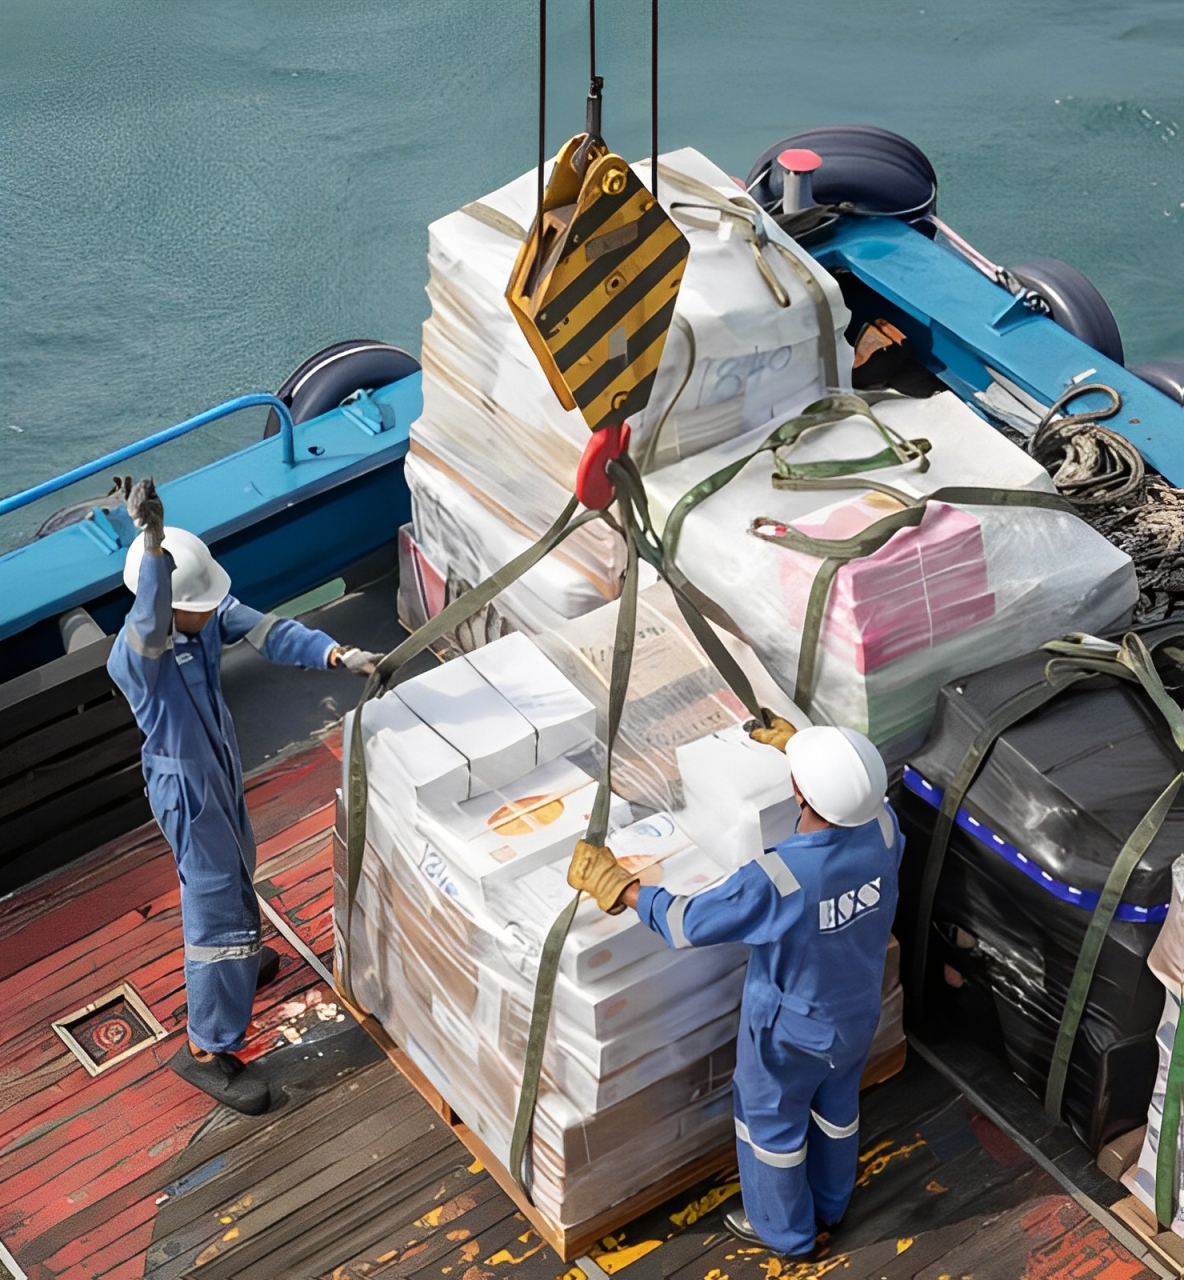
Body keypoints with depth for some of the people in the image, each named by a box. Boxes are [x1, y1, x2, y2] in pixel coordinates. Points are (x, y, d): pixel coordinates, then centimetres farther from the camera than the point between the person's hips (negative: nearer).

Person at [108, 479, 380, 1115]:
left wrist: (336, 652, -35)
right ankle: (205, 1049, 11)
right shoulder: (135, 653, -35)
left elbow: (267, 632, -18)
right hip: (185, 784, -8)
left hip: (220, 763, 8)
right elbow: (150, 623, -58)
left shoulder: (208, 613, -13)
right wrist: (152, 542, -75)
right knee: (215, 901, -2)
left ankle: (233, 960, 59)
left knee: (233, 871, 31)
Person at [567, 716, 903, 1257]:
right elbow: (860, 793, 3)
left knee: (772, 1123, 24)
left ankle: (784, 1228, 48)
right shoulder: (882, 828, -25)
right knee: (836, 1106, 32)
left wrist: (610, 882, -15)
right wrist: (795, 745, 14)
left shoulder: (776, 879, -42)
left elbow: (685, 923, -28)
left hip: (791, 1029, -5)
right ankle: (829, 1204, 58)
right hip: (858, 1013, 5)